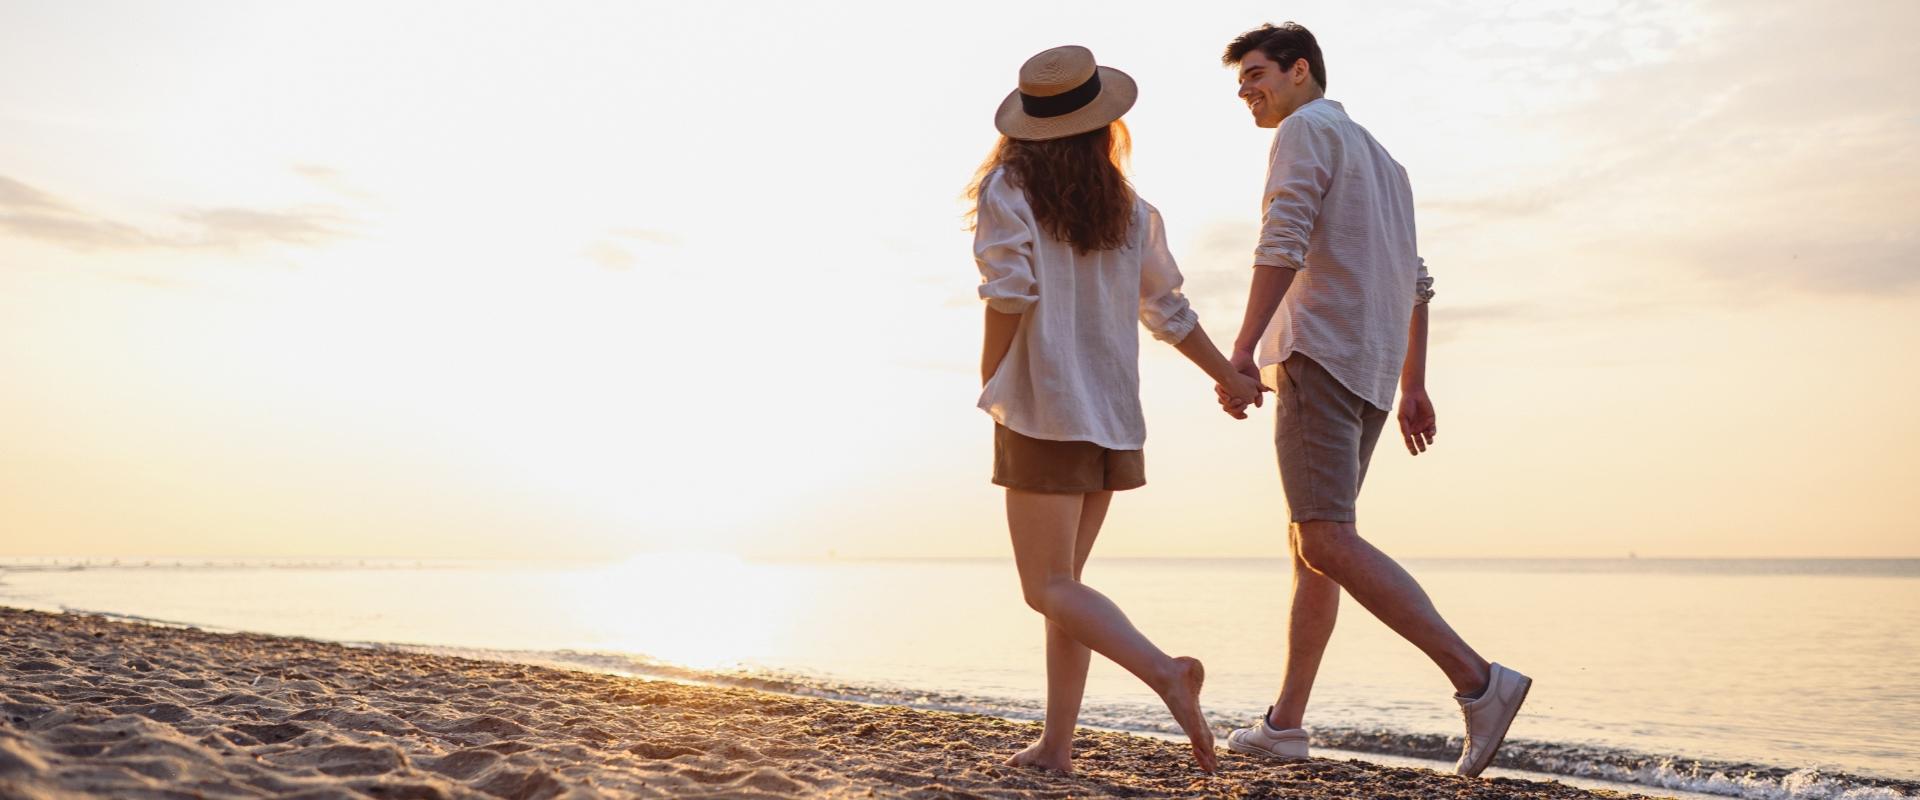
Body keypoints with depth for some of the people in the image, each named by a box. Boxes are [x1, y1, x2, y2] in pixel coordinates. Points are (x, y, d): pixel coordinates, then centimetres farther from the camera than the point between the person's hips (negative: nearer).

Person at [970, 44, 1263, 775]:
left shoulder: (1008, 188, -5)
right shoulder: (1128, 209, 8)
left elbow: (1009, 294, -16)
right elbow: (1169, 311, 12)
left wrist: (990, 382, -2)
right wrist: (1229, 377, 24)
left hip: (1044, 412, -5)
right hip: (1112, 414, 5)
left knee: (1049, 588, -1)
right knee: (1064, 580, 14)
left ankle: (1164, 671, -23)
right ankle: (1056, 743, 14)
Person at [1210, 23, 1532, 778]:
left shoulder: (1307, 130, -1)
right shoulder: (1383, 161, 28)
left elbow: (1284, 242, -17)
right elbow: (1415, 283, 25)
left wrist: (1241, 350, -23)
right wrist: (1413, 386, 24)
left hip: (1319, 354, -10)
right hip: (1370, 374, 10)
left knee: (1327, 544, -16)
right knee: (1310, 543, 11)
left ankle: (1477, 679, -22)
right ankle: (1285, 722, 12)